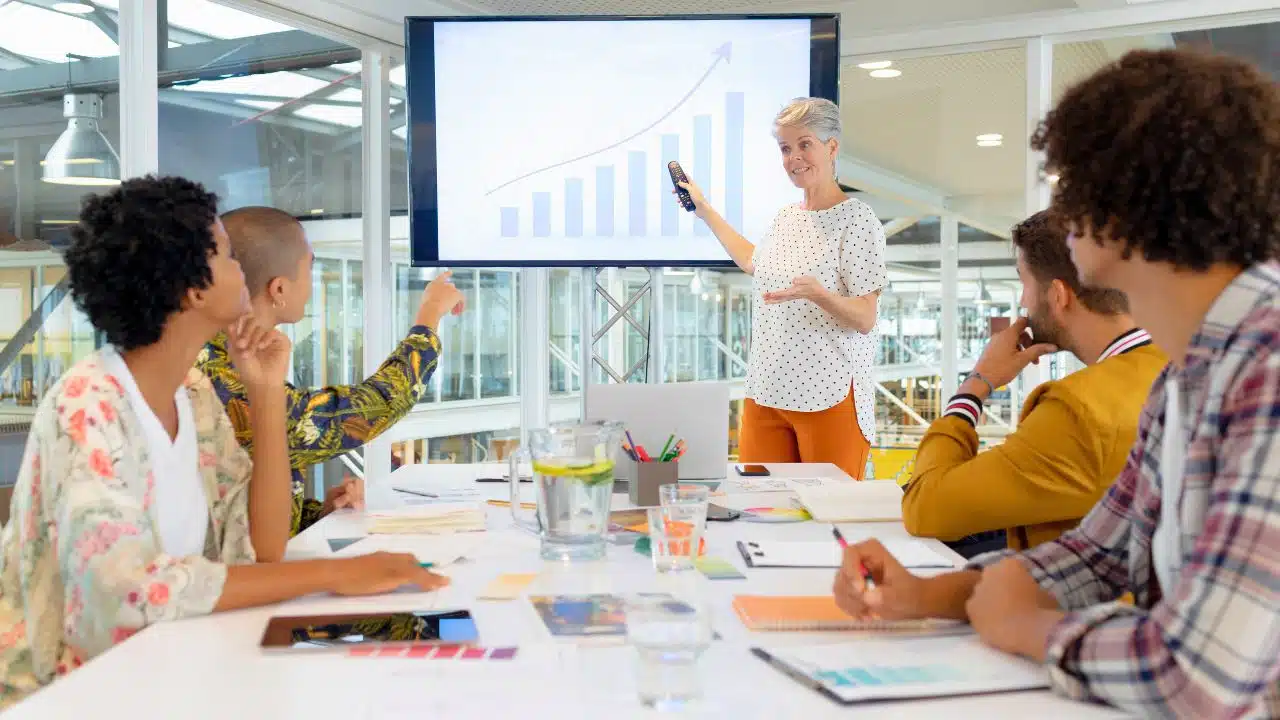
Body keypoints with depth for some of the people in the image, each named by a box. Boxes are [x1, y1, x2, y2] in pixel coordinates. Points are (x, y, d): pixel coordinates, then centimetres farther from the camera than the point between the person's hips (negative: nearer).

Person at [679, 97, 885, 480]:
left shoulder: (856, 219, -9)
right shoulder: (785, 217, 12)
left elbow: (865, 319, -13)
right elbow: (753, 262, 34)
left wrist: (817, 293, -32)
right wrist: (704, 210, 37)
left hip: (830, 395, -6)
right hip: (766, 392, 6)